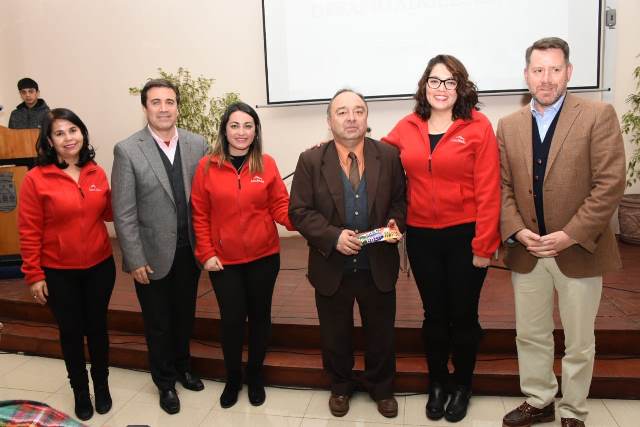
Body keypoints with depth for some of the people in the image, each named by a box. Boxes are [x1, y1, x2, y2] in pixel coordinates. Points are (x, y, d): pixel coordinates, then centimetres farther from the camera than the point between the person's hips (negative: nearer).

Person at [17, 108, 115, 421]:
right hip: (58, 273, -3)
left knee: (97, 327, 16)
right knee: (71, 332, 12)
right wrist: (34, 275, -7)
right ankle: (80, 390, 34)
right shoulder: (35, 179, -11)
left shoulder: (96, 173, 0)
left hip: (99, 266, 3)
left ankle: (102, 385, 36)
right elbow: (29, 233, -8)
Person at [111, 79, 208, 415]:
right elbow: (123, 213, -11)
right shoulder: (127, 150, -11)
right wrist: (135, 261, -11)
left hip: (189, 251, 3)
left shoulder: (197, 144, -2)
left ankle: (182, 367, 45)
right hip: (153, 254, -3)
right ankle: (165, 381, 37)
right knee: (158, 324, 15)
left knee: (185, 317, 20)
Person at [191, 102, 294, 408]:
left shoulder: (267, 164, -3)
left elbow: (280, 206, -2)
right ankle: (233, 379, 32)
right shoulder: (207, 166, -4)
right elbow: (199, 214, -1)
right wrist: (206, 253, -6)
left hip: (263, 257, 1)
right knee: (231, 319, 8)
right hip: (224, 260, -1)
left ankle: (255, 376, 36)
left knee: (259, 316, 14)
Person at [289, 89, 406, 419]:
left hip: (378, 267, 1)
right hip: (332, 268, -1)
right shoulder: (310, 160, -6)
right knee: (335, 336, 18)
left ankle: (381, 388, 44)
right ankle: (340, 387, 44)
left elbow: (399, 201, 6)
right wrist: (333, 236, -21)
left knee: (381, 334, 18)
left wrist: (395, 223, -15)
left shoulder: (389, 156, -2)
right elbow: (299, 211, -8)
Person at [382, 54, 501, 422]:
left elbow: (488, 190, -10)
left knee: (463, 315, 12)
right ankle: (437, 383, 36)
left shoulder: (478, 126, -7)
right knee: (434, 315, 15)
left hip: (465, 235, -2)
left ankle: (462, 385, 35)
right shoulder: (407, 127, 2)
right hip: (421, 236, 2)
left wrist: (483, 244, -13)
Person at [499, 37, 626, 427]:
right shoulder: (509, 125, 6)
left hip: (578, 251, -3)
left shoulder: (599, 116, -7)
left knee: (579, 344, 13)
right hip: (526, 251, 4)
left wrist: (570, 235, -18)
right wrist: (517, 231, -10)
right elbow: (503, 187, 4)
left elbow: (610, 184, -12)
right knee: (531, 336, 16)